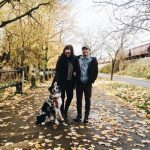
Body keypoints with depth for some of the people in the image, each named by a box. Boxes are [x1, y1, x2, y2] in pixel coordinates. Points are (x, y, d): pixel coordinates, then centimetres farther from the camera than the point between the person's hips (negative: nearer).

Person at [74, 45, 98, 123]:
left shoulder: (93, 60, 0)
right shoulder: (77, 59, 4)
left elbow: (95, 72, 0)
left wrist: (91, 81, -6)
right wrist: (76, 80, 1)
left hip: (88, 83, -2)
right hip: (79, 83, 2)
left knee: (87, 100, 5)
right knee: (79, 99, 9)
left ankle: (86, 116, 14)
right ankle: (79, 115, 21)